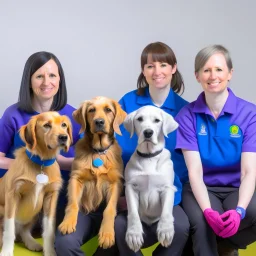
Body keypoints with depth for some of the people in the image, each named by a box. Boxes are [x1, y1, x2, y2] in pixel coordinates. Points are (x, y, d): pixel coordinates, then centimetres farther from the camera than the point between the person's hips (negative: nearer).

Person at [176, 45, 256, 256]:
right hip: (202, 188, -1)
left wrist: (239, 210, -32)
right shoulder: (187, 115, -6)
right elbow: (195, 170, -13)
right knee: (201, 222, -35)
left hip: (237, 188, 2)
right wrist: (208, 210, -30)